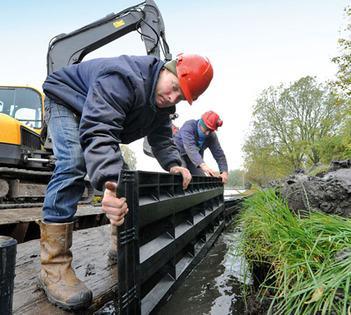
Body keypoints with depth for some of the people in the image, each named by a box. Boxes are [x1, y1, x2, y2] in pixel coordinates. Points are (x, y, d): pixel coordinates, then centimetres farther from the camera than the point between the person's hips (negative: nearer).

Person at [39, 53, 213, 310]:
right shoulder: (124, 78, -38)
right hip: (65, 99, -7)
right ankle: (54, 267, -27)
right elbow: (99, 130, -48)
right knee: (72, 165, -30)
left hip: (96, 116, 8)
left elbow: (162, 138, -7)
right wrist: (108, 182, -62)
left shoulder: (162, 103, -10)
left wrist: (173, 164, -27)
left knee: (121, 171, 0)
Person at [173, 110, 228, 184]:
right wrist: (203, 165, -57)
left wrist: (224, 171, -32)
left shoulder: (212, 136, -12)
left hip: (195, 159, 6)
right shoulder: (189, 126, -28)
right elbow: (190, 148, -43)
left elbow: (219, 154, -15)